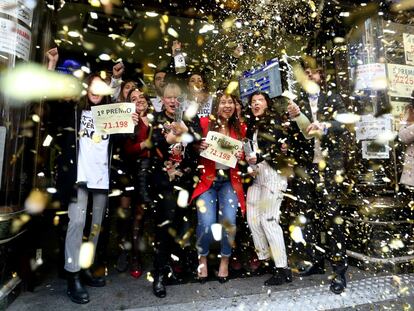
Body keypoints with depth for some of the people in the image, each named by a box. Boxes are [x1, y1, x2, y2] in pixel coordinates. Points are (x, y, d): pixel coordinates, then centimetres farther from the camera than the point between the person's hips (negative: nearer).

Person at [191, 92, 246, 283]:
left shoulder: (240, 128, 7)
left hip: (229, 181, 2)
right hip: (207, 180, -2)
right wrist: (199, 148, -19)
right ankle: (202, 258, 15)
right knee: (207, 223, -17)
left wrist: (240, 157, -6)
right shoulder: (204, 123, -2)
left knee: (229, 221, -15)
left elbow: (244, 155, 16)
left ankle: (225, 260, 14)